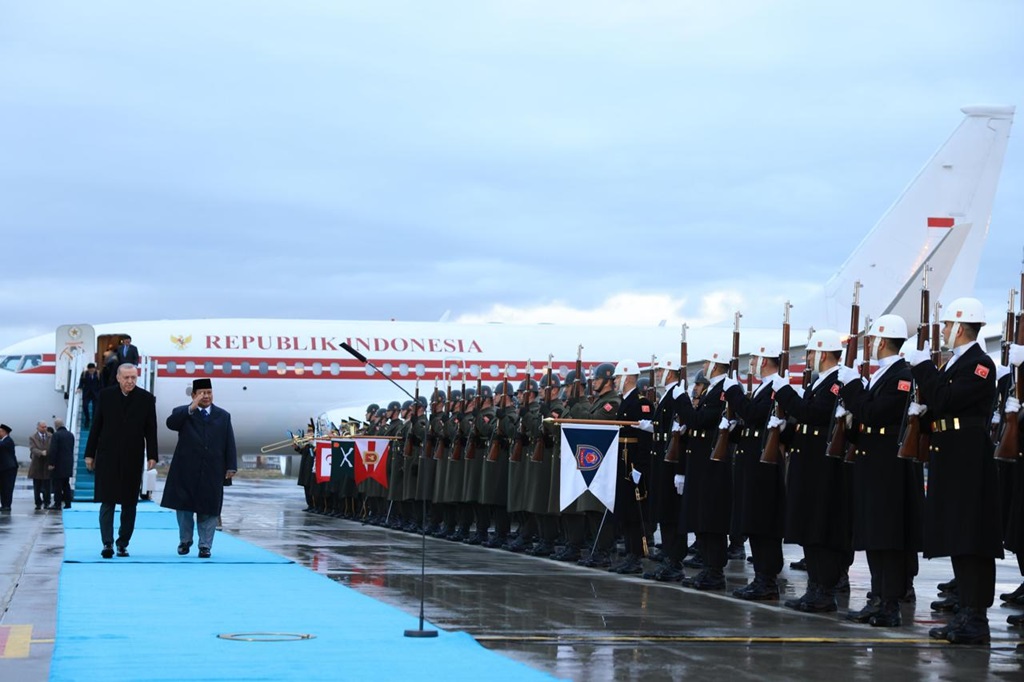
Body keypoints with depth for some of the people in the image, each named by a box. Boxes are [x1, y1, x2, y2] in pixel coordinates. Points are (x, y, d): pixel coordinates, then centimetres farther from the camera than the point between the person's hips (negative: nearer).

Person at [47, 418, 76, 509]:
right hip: (68, 464, 7)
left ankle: (57, 504, -4)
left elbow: (53, 450, -17)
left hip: (58, 464, -7)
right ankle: (67, 503, 12)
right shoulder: (71, 435, 9)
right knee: (66, 484, 13)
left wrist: (51, 463, -15)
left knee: (57, 485, -3)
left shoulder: (56, 435, -13)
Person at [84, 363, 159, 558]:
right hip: (107, 458, -1)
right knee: (107, 502, -5)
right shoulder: (106, 395, 2)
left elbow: (151, 430, 2)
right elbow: (96, 426, 5)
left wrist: (152, 456, -5)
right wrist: (90, 454, 3)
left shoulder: (146, 399, 1)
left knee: (129, 504, 5)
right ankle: (107, 544, -6)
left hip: (132, 459, 1)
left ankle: (123, 544, 14)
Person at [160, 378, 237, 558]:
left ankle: (205, 545, 8)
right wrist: (191, 408, -27)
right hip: (186, 470, -1)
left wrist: (231, 467, -1)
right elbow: (171, 423, -18)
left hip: (212, 472, 1)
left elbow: (229, 443, 7)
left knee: (208, 509, 2)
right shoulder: (182, 413, 5)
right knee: (184, 506, 6)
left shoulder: (223, 416, 11)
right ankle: (185, 540, 22)